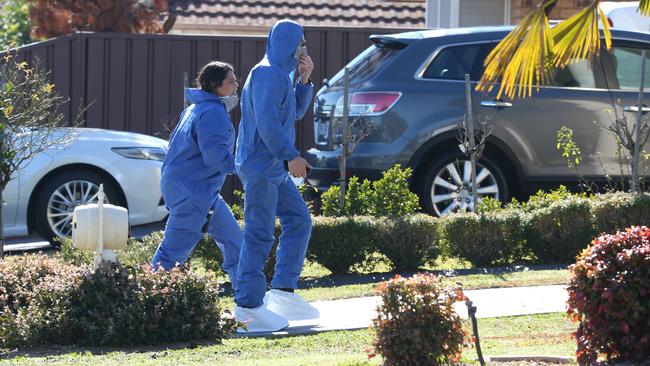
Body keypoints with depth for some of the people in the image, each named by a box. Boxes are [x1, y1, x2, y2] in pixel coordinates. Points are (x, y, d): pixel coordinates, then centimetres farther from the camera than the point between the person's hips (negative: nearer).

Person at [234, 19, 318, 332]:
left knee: (298, 221, 11)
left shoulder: (280, 74, 18)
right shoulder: (268, 74, -15)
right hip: (260, 167, -11)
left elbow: (296, 112, 24)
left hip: (274, 168, 11)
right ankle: (248, 305, -8)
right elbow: (267, 121, -24)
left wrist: (304, 80, 11)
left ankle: (283, 291, 12)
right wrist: (291, 156, -24)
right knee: (259, 234, -9)